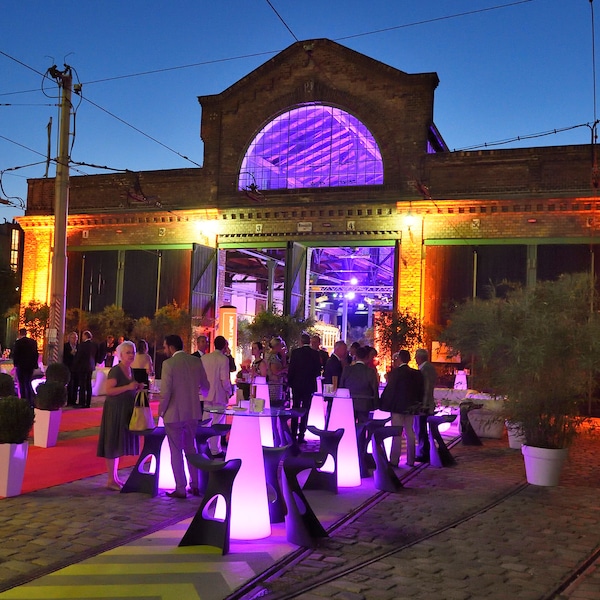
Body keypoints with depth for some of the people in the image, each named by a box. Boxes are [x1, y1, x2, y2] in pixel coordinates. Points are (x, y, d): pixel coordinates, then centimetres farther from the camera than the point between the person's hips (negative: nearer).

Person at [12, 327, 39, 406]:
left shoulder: (18, 342, -11)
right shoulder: (33, 342, 4)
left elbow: (15, 354, -11)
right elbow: (36, 354, 6)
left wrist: (15, 363, 3)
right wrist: (34, 365, 12)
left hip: (21, 366, -5)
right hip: (30, 366, 5)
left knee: (22, 385, 2)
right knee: (28, 383, 15)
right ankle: (31, 402, 12)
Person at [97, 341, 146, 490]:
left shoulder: (130, 370, 13)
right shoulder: (115, 371, -13)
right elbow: (108, 390, -23)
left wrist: (138, 387, 6)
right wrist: (128, 387, -25)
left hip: (125, 411, 9)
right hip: (115, 411, -9)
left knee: (119, 444, 14)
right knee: (113, 444, -3)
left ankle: (115, 477, 22)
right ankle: (111, 480, 3)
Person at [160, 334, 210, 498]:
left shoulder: (169, 363, -15)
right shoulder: (196, 361, 0)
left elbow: (165, 392, -18)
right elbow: (205, 387, 7)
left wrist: (161, 411, -3)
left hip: (174, 414, -5)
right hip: (193, 412, 5)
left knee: (176, 451, 6)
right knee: (191, 449, 18)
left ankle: (181, 489, 10)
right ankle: (195, 485, 22)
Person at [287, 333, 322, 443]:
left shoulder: (295, 352, -7)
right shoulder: (315, 353, -5)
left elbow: (291, 369, -7)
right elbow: (318, 371, -3)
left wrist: (289, 382, 4)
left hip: (297, 384, 0)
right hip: (309, 385, 0)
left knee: (295, 410, 12)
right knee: (305, 410, 5)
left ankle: (293, 435, 13)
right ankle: (301, 435, 2)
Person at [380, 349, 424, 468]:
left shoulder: (395, 372, -13)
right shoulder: (416, 373, 4)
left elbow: (389, 389, -12)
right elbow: (420, 390, 10)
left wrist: (383, 403, -4)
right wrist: (418, 404, 20)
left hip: (397, 406, -5)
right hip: (411, 407, 5)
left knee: (397, 434, -2)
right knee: (409, 433, 12)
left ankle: (394, 460, -1)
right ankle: (410, 460, 16)